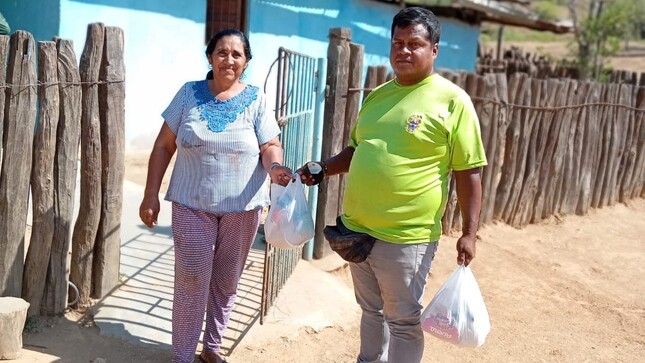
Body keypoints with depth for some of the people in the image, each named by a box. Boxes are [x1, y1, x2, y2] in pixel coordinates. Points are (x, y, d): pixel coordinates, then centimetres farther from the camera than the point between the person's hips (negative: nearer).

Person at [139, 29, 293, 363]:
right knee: (192, 283, 0)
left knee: (226, 282, 13)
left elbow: (271, 146, -5)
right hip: (193, 205, -1)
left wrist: (274, 167, -29)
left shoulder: (256, 100, 0)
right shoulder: (189, 93, 1)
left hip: (242, 208, 1)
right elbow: (164, 146, 2)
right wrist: (151, 195, -2)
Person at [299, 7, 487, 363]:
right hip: (356, 229, 6)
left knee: (403, 322, 9)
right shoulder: (377, 95, 10)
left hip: (406, 237, -6)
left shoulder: (452, 101, -10)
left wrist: (469, 232, -13)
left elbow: (468, 172, -9)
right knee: (371, 311, 22)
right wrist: (321, 169, 5)